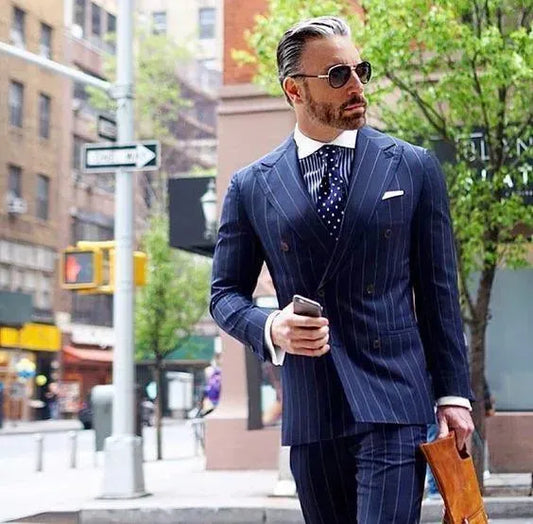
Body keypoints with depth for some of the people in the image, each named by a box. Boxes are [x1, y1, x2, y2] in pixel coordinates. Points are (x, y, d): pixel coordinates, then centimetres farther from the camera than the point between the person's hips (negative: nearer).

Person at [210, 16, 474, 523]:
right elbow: (225, 292, 11)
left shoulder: (414, 168, 5)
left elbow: (438, 290, 6)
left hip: (392, 400, -2)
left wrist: (453, 393, 3)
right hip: (309, 410, 2)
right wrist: (269, 329, -10)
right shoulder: (250, 187, 6)